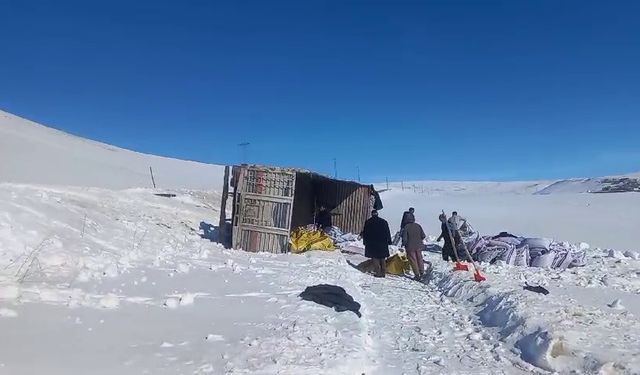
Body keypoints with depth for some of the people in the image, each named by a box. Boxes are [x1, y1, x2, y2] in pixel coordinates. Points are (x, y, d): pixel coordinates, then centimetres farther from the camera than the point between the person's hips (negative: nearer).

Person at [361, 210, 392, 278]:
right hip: (383, 243, 3)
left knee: (375, 258, 1)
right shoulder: (384, 221, 4)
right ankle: (383, 272, 14)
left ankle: (378, 272, -5)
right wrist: (389, 241, 13)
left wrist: (365, 241, 8)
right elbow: (388, 233, 7)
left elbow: (365, 233, 1)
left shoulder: (368, 222, -2)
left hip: (372, 243, -3)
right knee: (382, 258, 12)